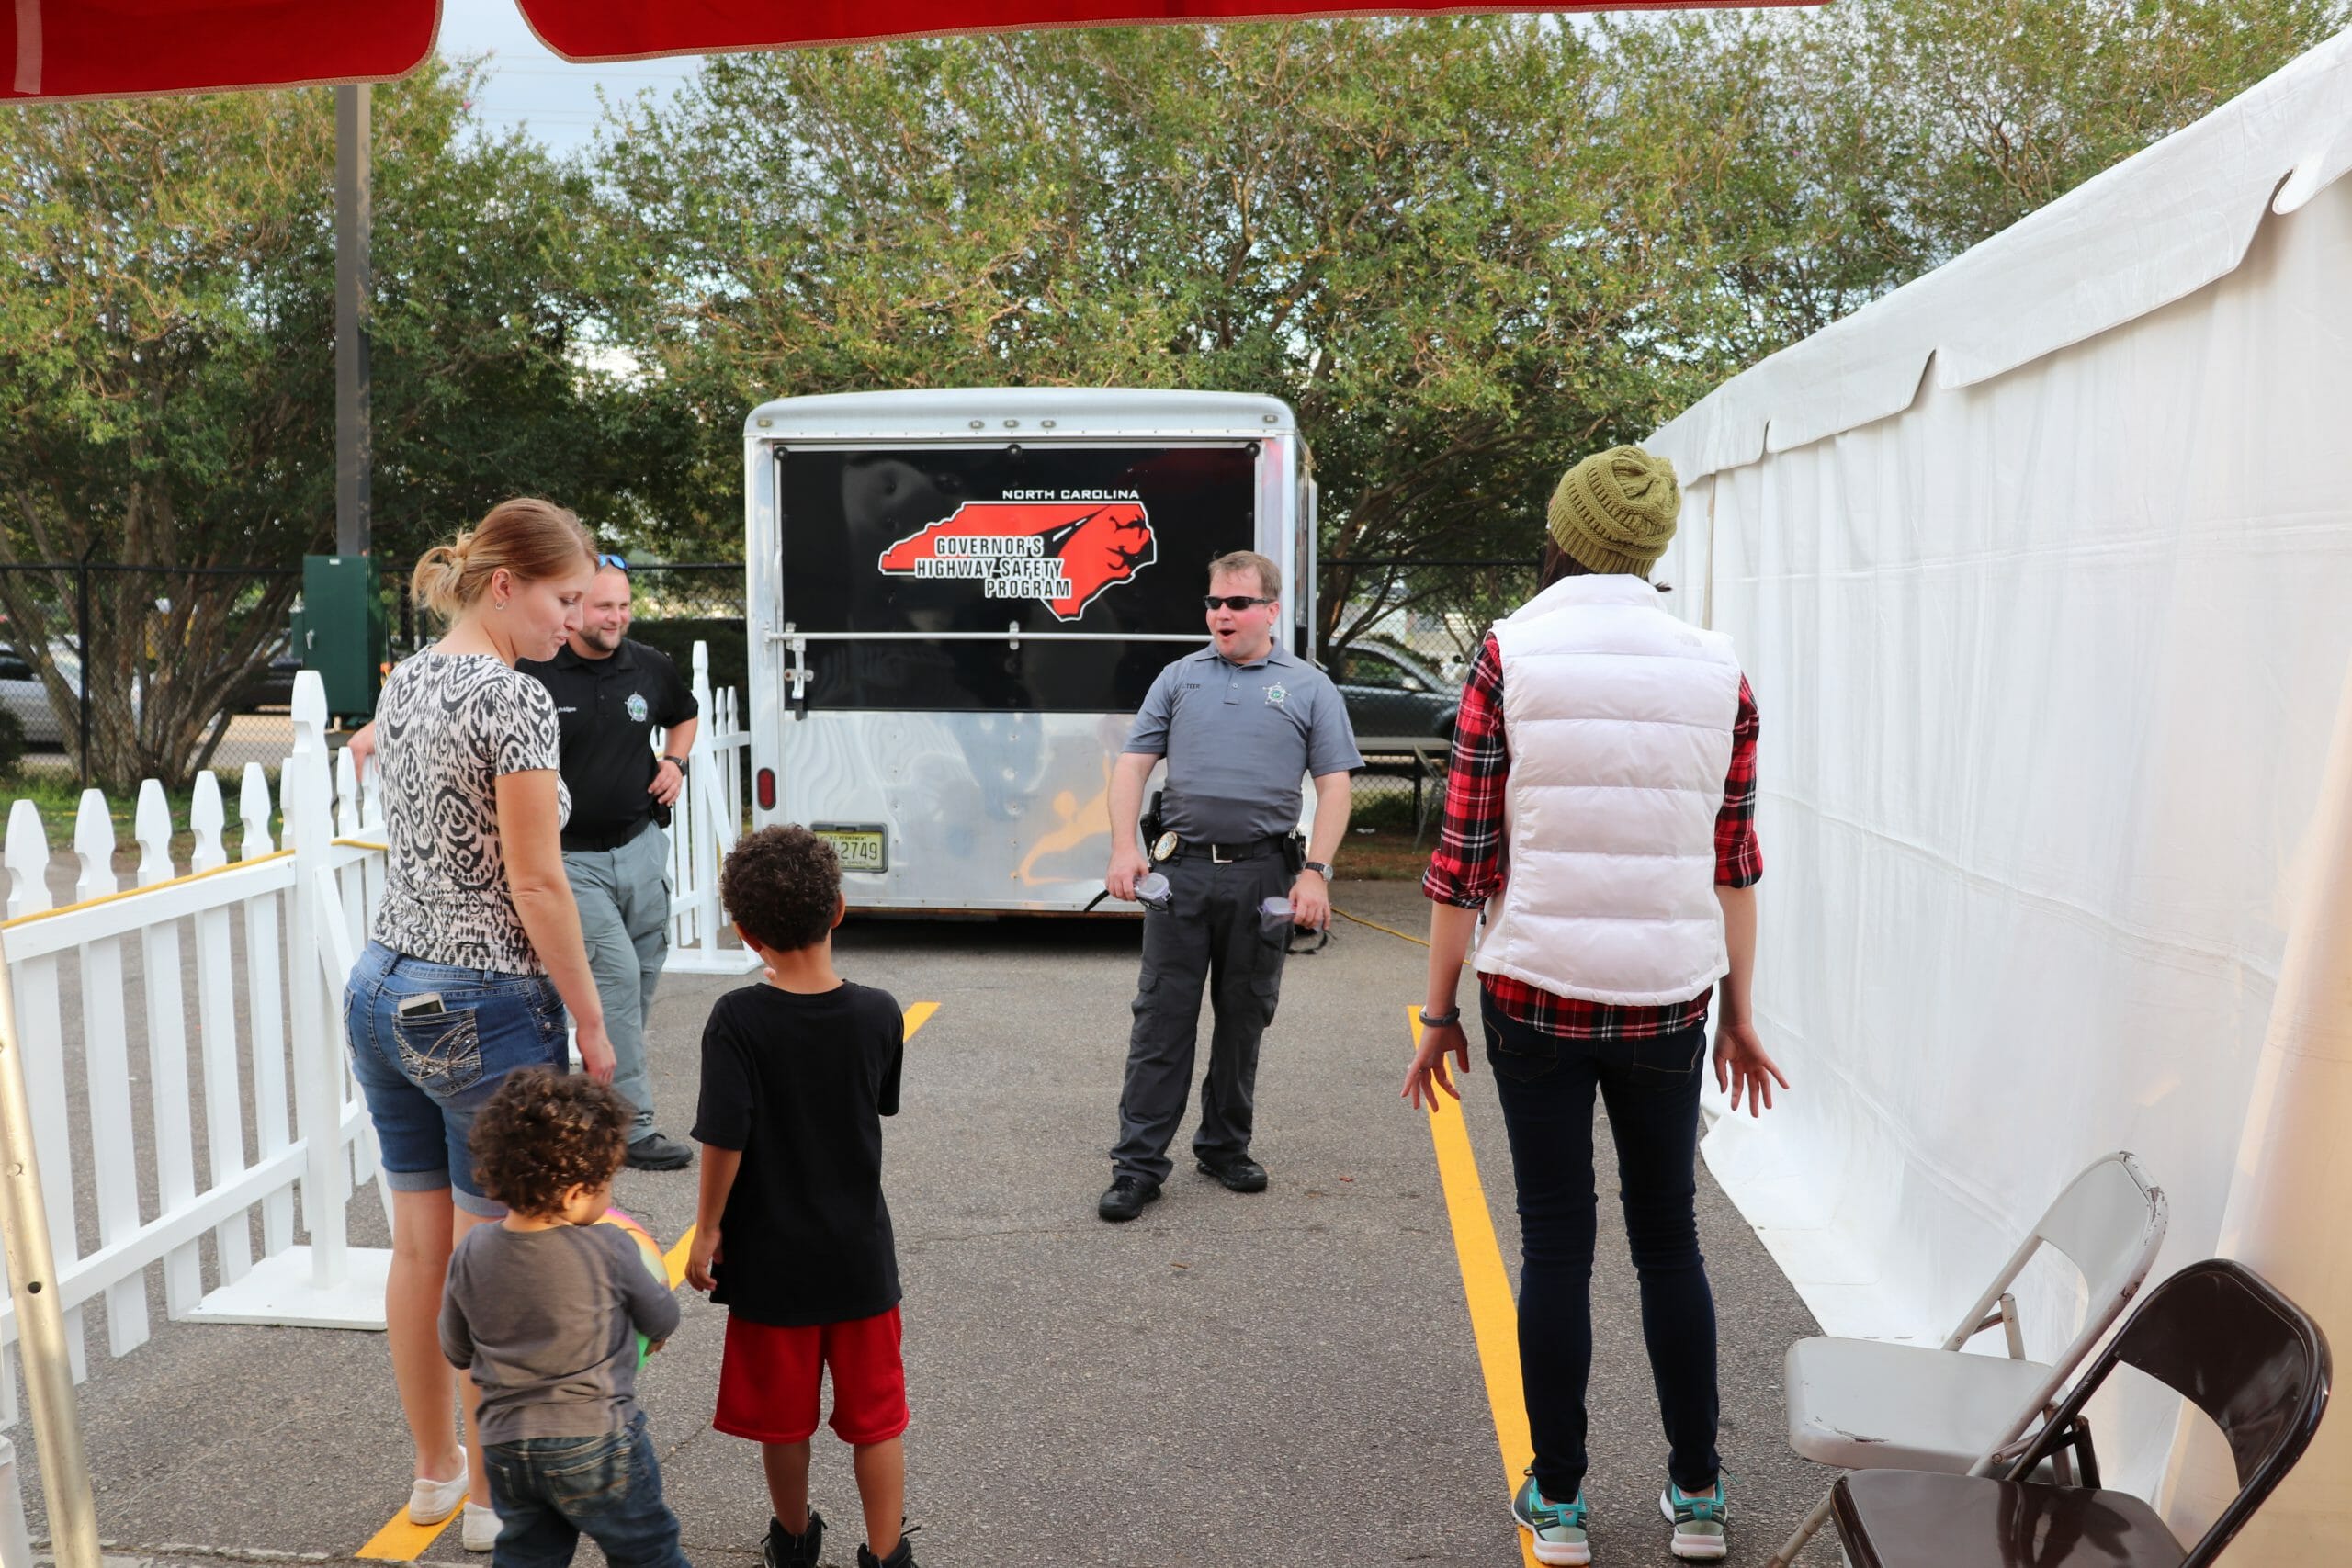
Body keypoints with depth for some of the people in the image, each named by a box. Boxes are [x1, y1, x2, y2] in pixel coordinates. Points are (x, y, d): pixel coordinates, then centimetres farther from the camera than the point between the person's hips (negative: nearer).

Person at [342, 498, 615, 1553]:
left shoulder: (403, 682, 9)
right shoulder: (512, 700, -17)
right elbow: (535, 885, -17)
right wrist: (593, 1027, -10)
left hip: (384, 989, 8)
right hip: (484, 1010, -8)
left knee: (419, 1249, 17)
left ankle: (434, 1469, 33)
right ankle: (491, 1497, 20)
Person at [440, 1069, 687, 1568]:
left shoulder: (471, 1252, -7)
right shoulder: (608, 1249, -18)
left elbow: (457, 1352, 7)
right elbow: (663, 1321, -2)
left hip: (504, 1447, 4)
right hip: (595, 1443, -4)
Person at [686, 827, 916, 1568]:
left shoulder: (738, 1020, -19)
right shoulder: (878, 1014, -10)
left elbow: (724, 1138, -18)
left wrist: (707, 1229, -5)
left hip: (770, 1256, -1)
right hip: (861, 1255, 1)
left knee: (782, 1410, 19)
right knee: (875, 1412, 14)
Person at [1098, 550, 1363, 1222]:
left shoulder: (1308, 687, 7)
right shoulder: (1179, 678, 10)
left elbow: (1334, 786, 3)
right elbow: (1132, 765, 8)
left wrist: (1315, 872, -7)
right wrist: (1124, 847, -5)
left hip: (1262, 874, 0)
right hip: (1180, 869, 0)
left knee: (1244, 1015, 10)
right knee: (1162, 1016, 0)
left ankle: (1225, 1145, 25)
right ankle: (1138, 1162, 4)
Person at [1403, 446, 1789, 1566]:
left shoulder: (1510, 655, -6)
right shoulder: (1717, 670, 1)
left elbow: (1465, 854, -8)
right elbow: (1733, 862, 6)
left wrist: (1439, 1014, 1)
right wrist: (1739, 1012, 16)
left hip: (1535, 995, -2)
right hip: (1668, 1001, 2)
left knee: (1554, 1243, 9)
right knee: (1669, 1240, 16)